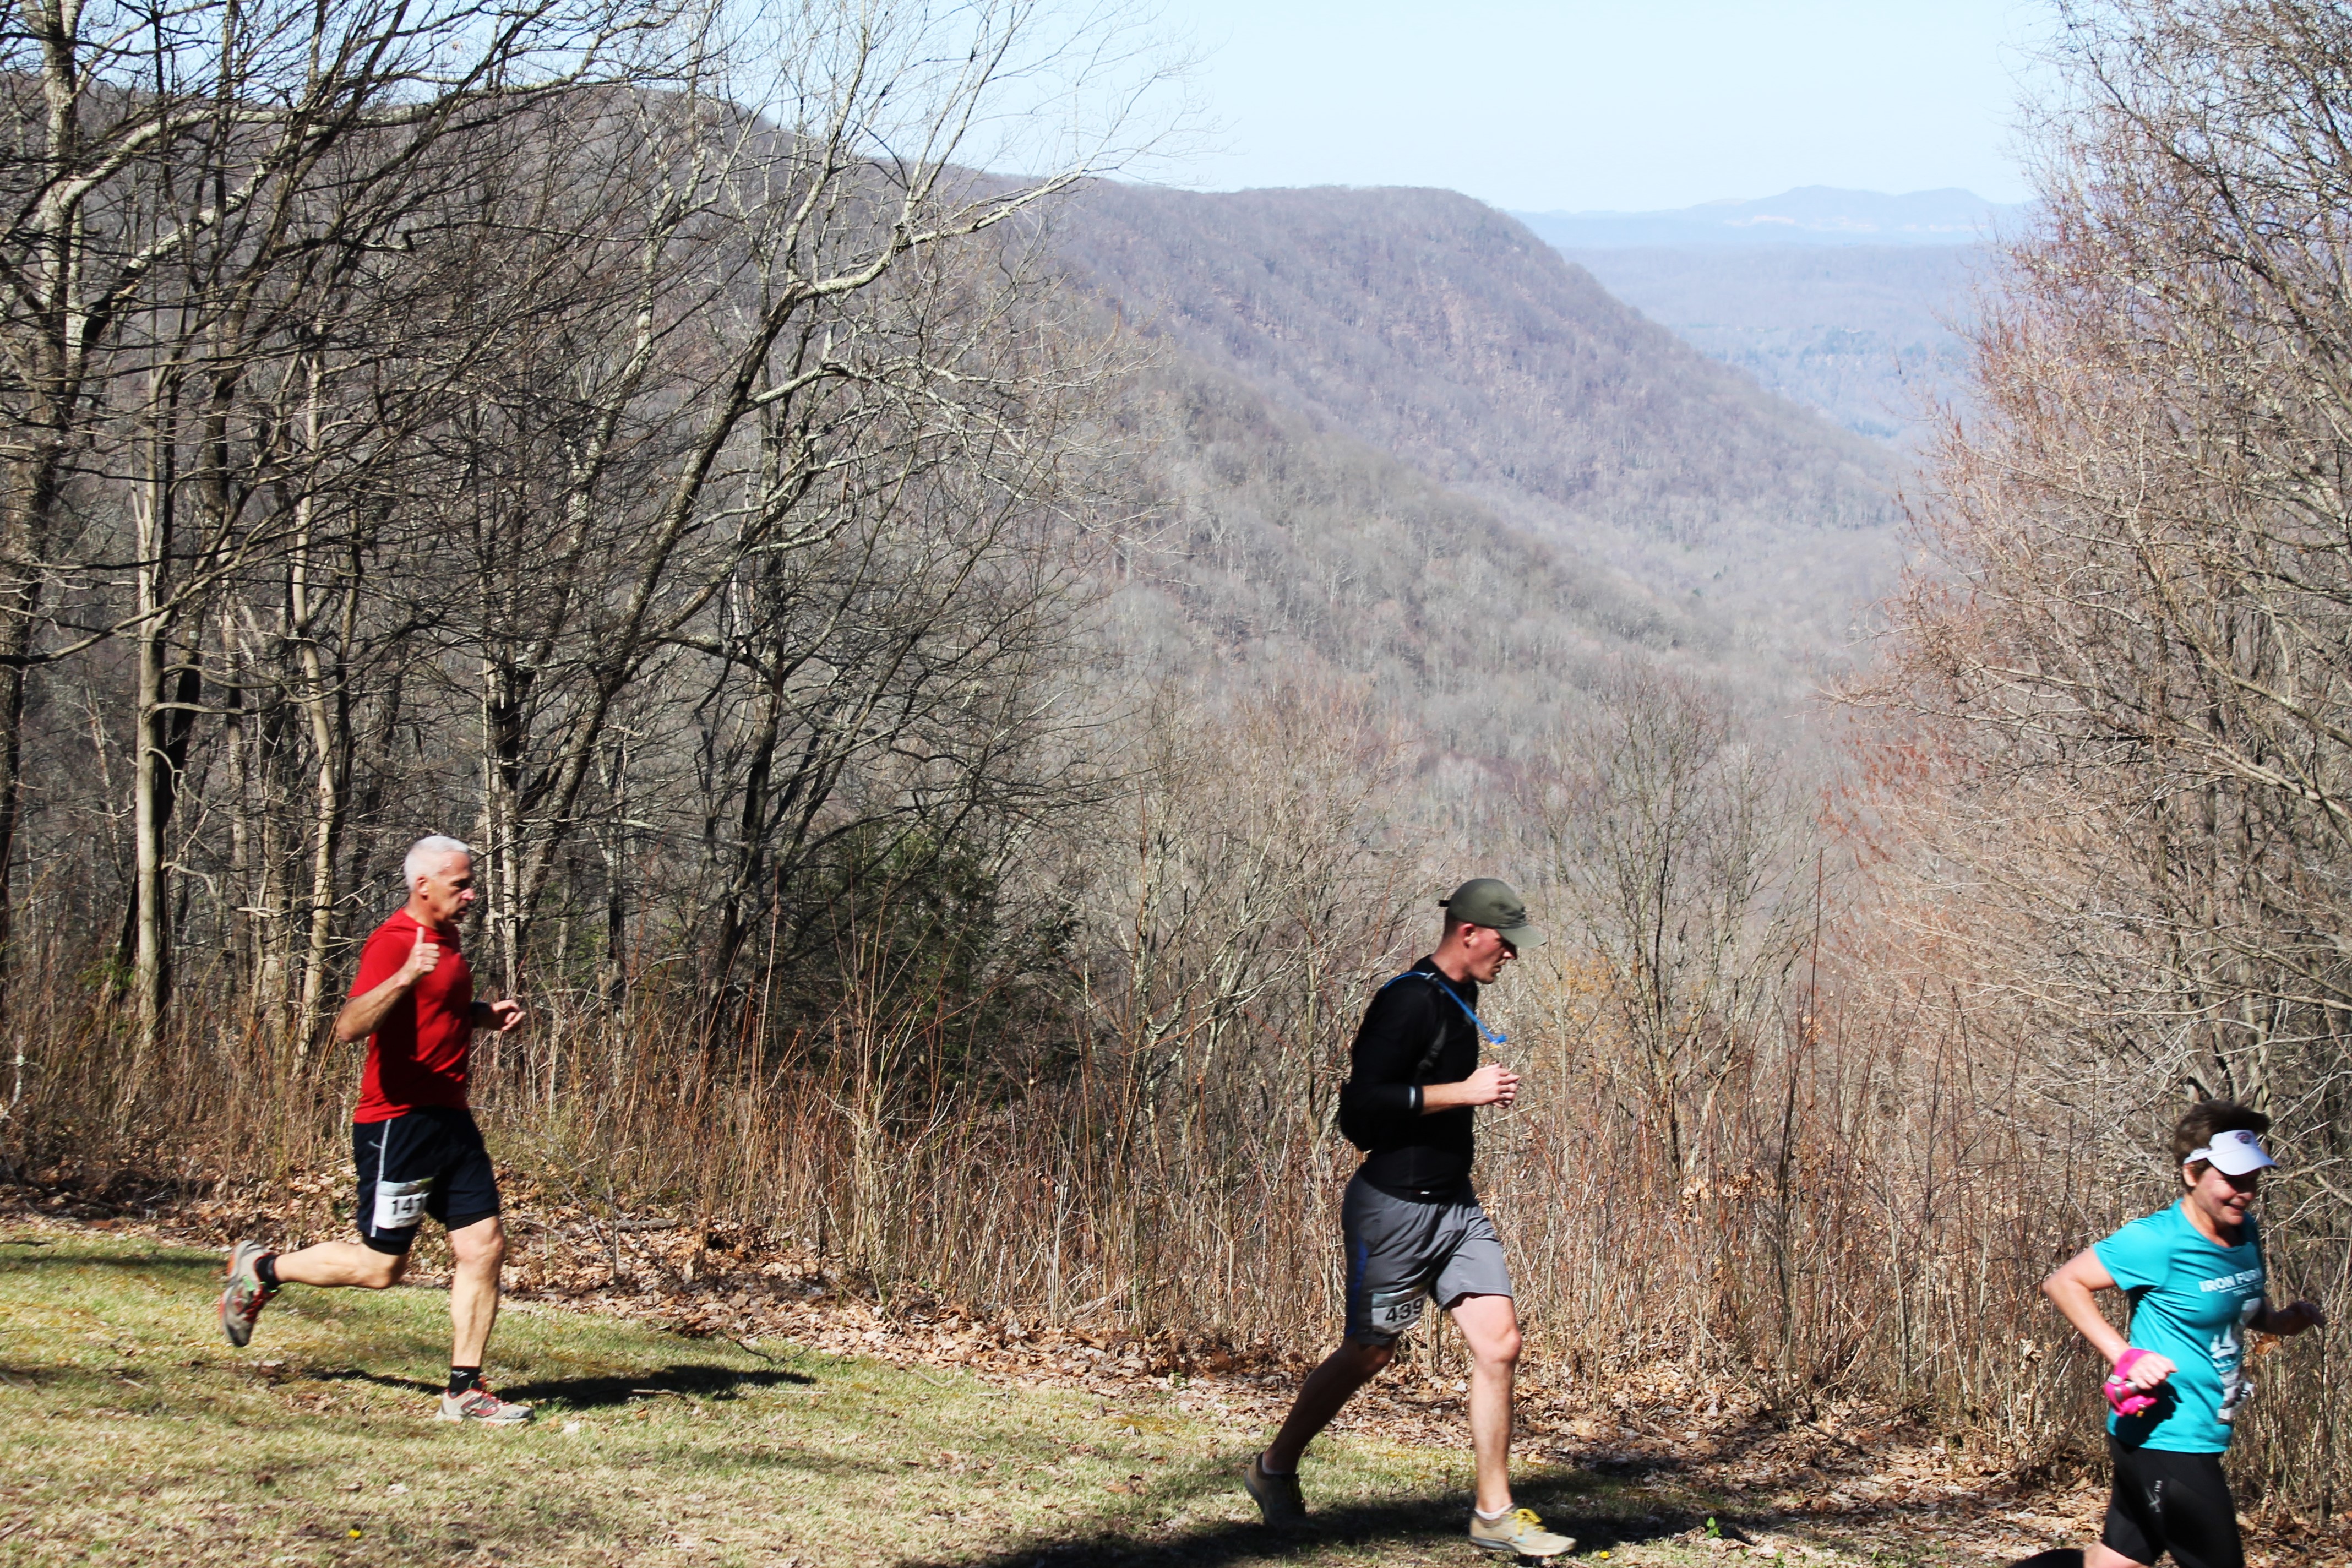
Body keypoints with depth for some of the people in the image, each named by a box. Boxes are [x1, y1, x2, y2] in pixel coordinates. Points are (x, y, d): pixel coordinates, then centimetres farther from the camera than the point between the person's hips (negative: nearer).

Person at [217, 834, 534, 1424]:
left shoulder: (446, 937, 15)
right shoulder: (393, 943, -16)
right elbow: (349, 1027, -30)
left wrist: (486, 1015, 14)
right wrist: (403, 977, -44)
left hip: (450, 1120, 9)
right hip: (398, 1125, -9)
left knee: (484, 1247, 0)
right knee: (380, 1265, 0)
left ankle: (465, 1391, 5)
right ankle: (263, 1269, 23)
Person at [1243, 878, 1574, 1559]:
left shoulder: (1458, 999, 11)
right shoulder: (1410, 1001, -18)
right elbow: (1361, 1106, -26)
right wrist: (1464, 1092, -25)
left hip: (1456, 1207, 8)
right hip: (1395, 1209, -8)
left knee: (1500, 1344, -1)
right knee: (1368, 1354, 6)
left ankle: (1494, 1514, 6)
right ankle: (1274, 1470, 27)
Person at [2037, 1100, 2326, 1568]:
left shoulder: (2245, 1234, 7)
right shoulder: (2158, 1241, -17)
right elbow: (2063, 1283, -13)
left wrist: (2287, 1319, 1)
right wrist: (2125, 1355, -21)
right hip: (2166, 1439, -8)